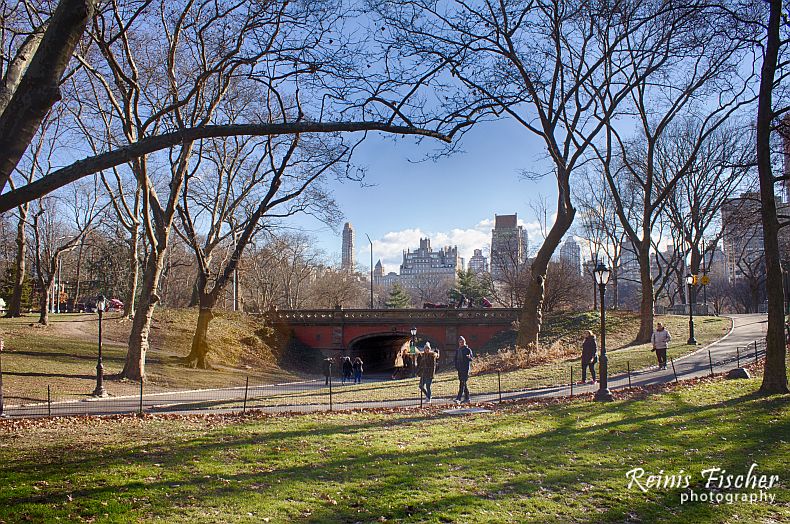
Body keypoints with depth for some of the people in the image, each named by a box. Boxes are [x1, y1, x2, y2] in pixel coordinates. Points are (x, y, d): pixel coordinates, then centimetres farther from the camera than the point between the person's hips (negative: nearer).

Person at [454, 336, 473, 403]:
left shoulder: (468, 349, -2)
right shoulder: (457, 350, 14)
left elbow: (472, 357, -9)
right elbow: (456, 359, 21)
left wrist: (469, 357, -31)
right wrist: (456, 367, 9)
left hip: (465, 368, -6)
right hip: (460, 369, 6)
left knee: (462, 383, -13)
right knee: (463, 383, 11)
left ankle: (458, 398, -18)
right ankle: (467, 398, 18)